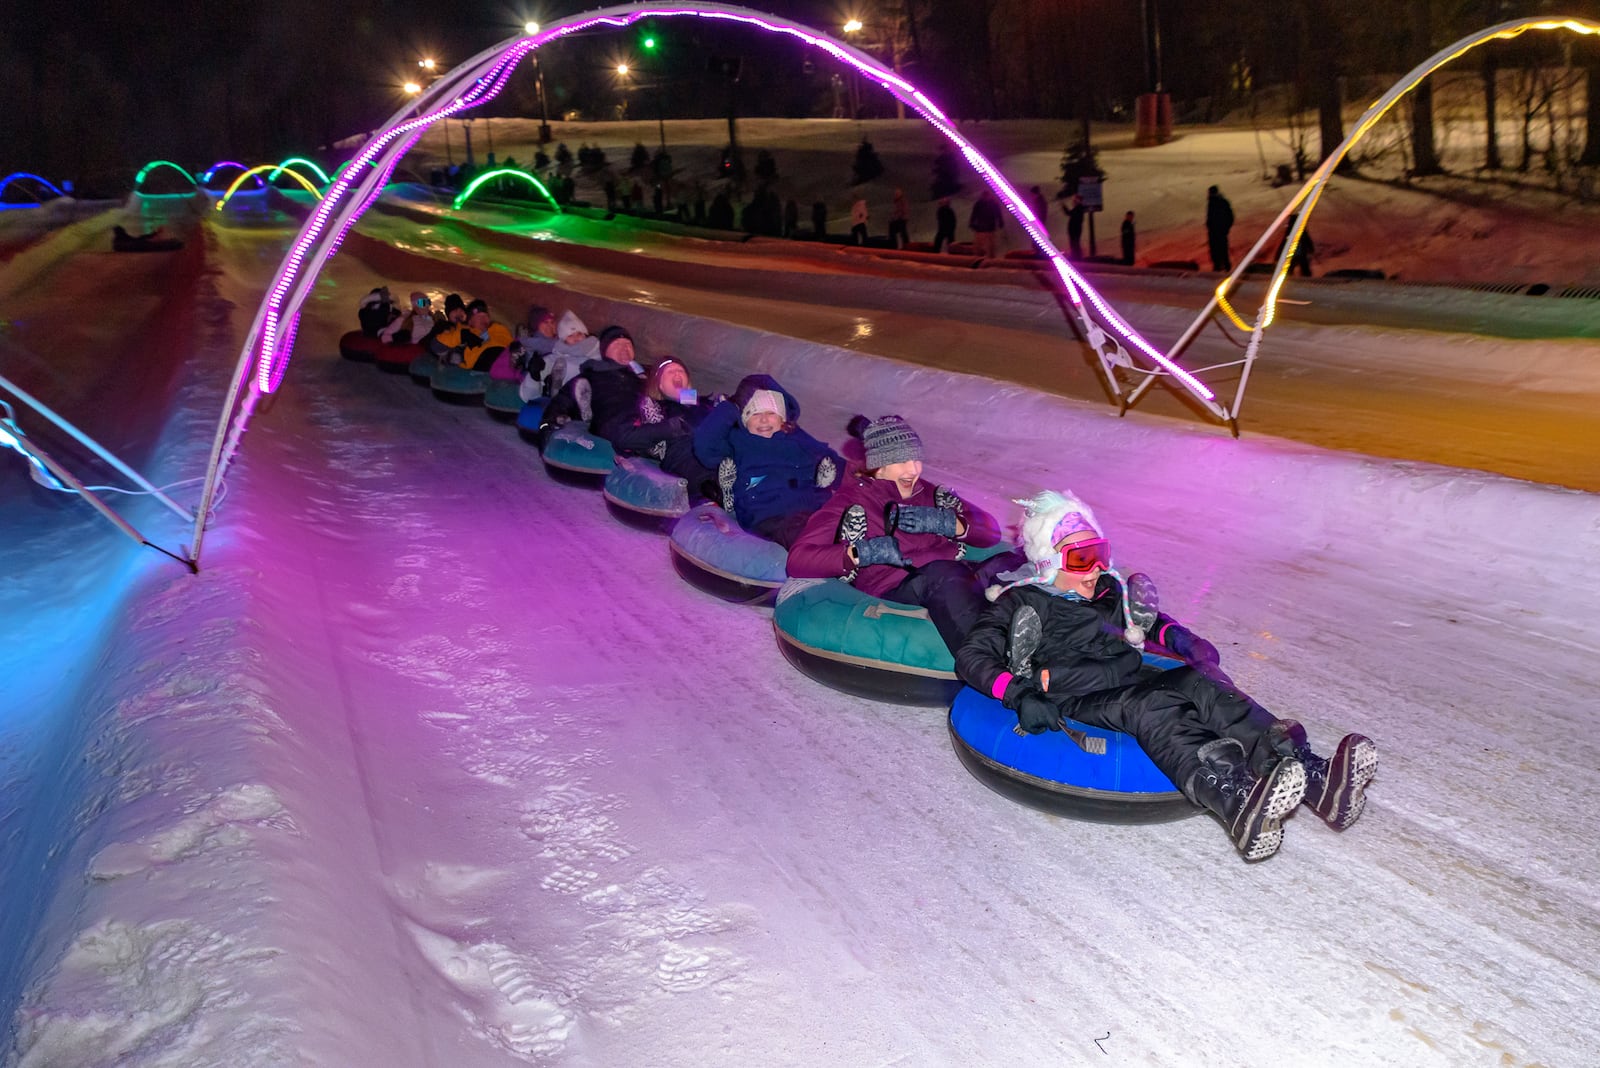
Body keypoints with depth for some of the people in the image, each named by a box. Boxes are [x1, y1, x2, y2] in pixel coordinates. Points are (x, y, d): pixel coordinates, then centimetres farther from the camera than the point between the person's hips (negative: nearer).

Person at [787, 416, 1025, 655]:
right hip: (896, 589, -5)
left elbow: (991, 531, 21)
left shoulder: (930, 493, 29)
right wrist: (862, 553, -11)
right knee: (942, 573, -38)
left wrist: (945, 522, 2)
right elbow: (798, 559, 4)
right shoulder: (853, 499, 17)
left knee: (1013, 563, -25)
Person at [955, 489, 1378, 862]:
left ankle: (1314, 778, -47)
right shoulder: (1021, 604, 9)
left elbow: (1150, 619, 37)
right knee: (1154, 709, -37)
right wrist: (1019, 692, -16)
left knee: (1203, 684, -25)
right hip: (1081, 699, -6)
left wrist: (1180, 637, 13)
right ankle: (1237, 804, -68)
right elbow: (972, 658, 2)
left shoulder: (1109, 590, 25)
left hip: (1136, 678, 6)